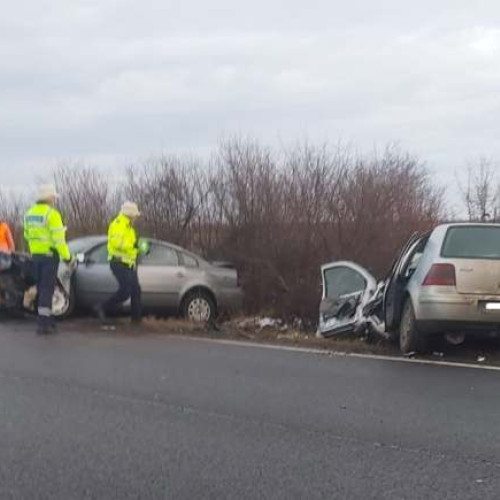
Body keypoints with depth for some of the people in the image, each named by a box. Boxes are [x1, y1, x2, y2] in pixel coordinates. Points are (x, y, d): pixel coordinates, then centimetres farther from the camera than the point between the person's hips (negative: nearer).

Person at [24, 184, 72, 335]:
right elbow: (58, 238, -18)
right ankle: (43, 324, -7)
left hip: (35, 255, 7)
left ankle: (47, 318, 23)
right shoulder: (51, 213, -15)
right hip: (50, 255, -7)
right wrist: (67, 256, -11)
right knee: (47, 289, -5)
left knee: (41, 288, 15)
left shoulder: (30, 213, 9)